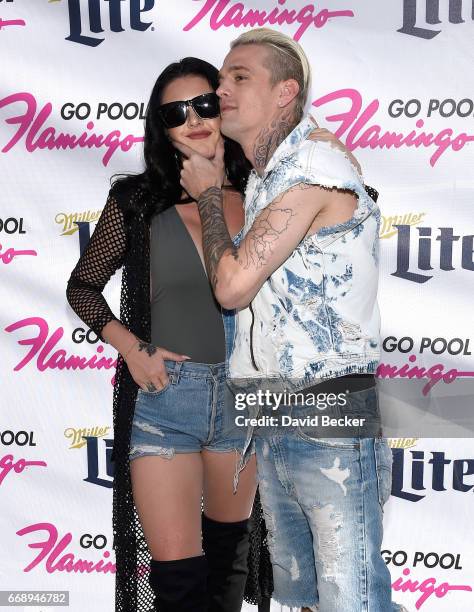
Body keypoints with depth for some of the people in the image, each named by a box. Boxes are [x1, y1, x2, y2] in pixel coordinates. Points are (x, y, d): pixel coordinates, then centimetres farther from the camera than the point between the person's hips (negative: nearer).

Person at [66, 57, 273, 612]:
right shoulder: (137, 202, -5)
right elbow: (83, 285, 5)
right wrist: (131, 348, -8)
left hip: (244, 394, 3)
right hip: (162, 397, -2)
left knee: (229, 552, 21)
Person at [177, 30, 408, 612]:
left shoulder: (317, 163, -12)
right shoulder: (260, 180, 15)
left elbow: (233, 285, -16)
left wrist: (208, 193, -2)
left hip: (333, 418, -9)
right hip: (271, 419, 9)